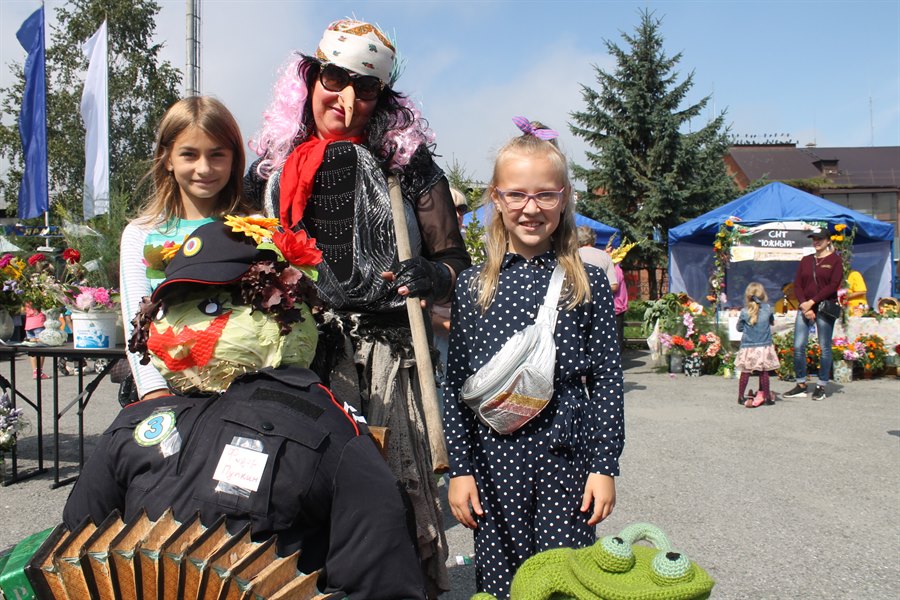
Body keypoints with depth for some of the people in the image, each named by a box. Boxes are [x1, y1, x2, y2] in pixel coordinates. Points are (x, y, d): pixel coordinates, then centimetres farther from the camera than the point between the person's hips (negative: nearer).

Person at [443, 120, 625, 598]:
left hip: (566, 460, 0)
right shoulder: (473, 286, 2)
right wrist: (459, 467, 0)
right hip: (493, 461, 1)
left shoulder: (588, 284, 1)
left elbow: (607, 380, 2)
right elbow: (455, 383, 3)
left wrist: (604, 465, -1)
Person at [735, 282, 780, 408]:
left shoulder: (744, 312, -10)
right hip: (764, 347, 1)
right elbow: (772, 322, 14)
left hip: (748, 347, -1)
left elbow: (739, 328, 4)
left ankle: (740, 397, 15)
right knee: (764, 372, 9)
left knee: (745, 372, 7)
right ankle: (767, 396, 18)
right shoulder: (768, 309, -5)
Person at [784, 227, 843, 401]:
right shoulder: (806, 260, 14)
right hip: (804, 308, 4)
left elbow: (833, 285, -9)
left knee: (824, 348, 1)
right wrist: (804, 306, -7)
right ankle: (801, 386, 8)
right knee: (798, 347, -1)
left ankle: (822, 386, 10)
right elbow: (797, 284, 7)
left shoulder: (835, 260, 1)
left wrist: (812, 302, -15)